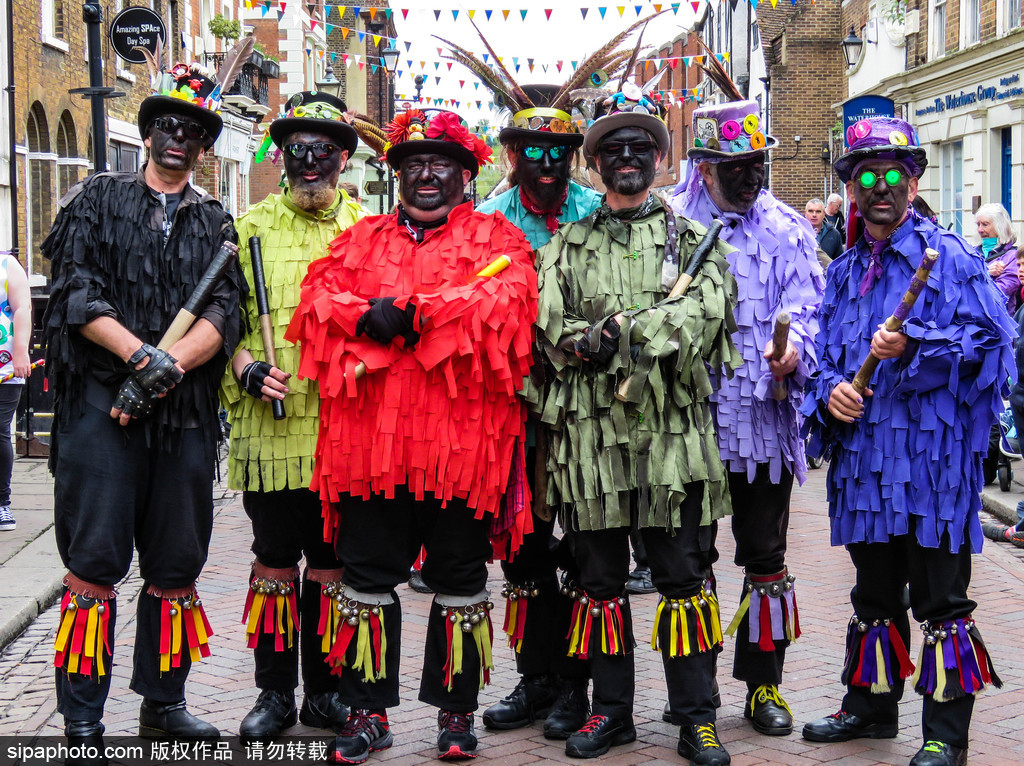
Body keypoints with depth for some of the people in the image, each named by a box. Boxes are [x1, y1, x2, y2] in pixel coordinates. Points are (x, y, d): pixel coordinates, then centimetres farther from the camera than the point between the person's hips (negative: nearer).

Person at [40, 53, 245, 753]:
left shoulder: (216, 224, 15)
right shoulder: (99, 200, 9)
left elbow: (225, 314, 1)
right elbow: (77, 295, -3)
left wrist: (166, 366, -16)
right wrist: (141, 355, -17)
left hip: (186, 413, 3)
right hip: (103, 406, -3)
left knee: (177, 566, 8)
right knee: (94, 563, -5)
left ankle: (164, 701, 22)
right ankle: (82, 721, 2)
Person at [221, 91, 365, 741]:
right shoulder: (251, 227, 7)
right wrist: (246, 367, -10)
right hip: (271, 428, -1)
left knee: (332, 564, 8)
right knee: (275, 562, 5)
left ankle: (323, 689, 20)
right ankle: (275, 692, 17)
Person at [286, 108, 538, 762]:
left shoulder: (496, 239, 8)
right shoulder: (362, 240, 18)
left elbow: (506, 299, -12)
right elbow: (320, 298, 5)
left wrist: (411, 310, -15)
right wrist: (364, 316, -16)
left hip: (461, 437, -2)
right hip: (370, 437, 3)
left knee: (459, 579, 6)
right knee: (368, 577, 6)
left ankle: (457, 709, 19)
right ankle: (368, 712, 16)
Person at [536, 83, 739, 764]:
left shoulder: (692, 238, 8)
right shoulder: (568, 246, 13)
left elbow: (707, 309, -12)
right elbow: (551, 326, -2)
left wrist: (619, 329, -19)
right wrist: (613, 337, -20)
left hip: (675, 433, -1)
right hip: (591, 434, 2)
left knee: (685, 579, 3)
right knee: (601, 580, 10)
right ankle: (612, 710, 22)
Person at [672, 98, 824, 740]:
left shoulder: (786, 229, 7)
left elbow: (806, 305, -1)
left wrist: (794, 350, -21)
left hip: (764, 417, 1)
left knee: (766, 556, 8)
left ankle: (765, 685, 20)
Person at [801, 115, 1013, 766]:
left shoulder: (951, 256, -2)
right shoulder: (844, 272, 16)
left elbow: (990, 340, -9)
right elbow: (826, 352, 18)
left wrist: (915, 345, -21)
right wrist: (831, 388, -4)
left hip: (933, 451, -6)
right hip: (864, 454, 6)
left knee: (941, 601, -1)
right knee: (874, 593, 17)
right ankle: (871, 705, 31)